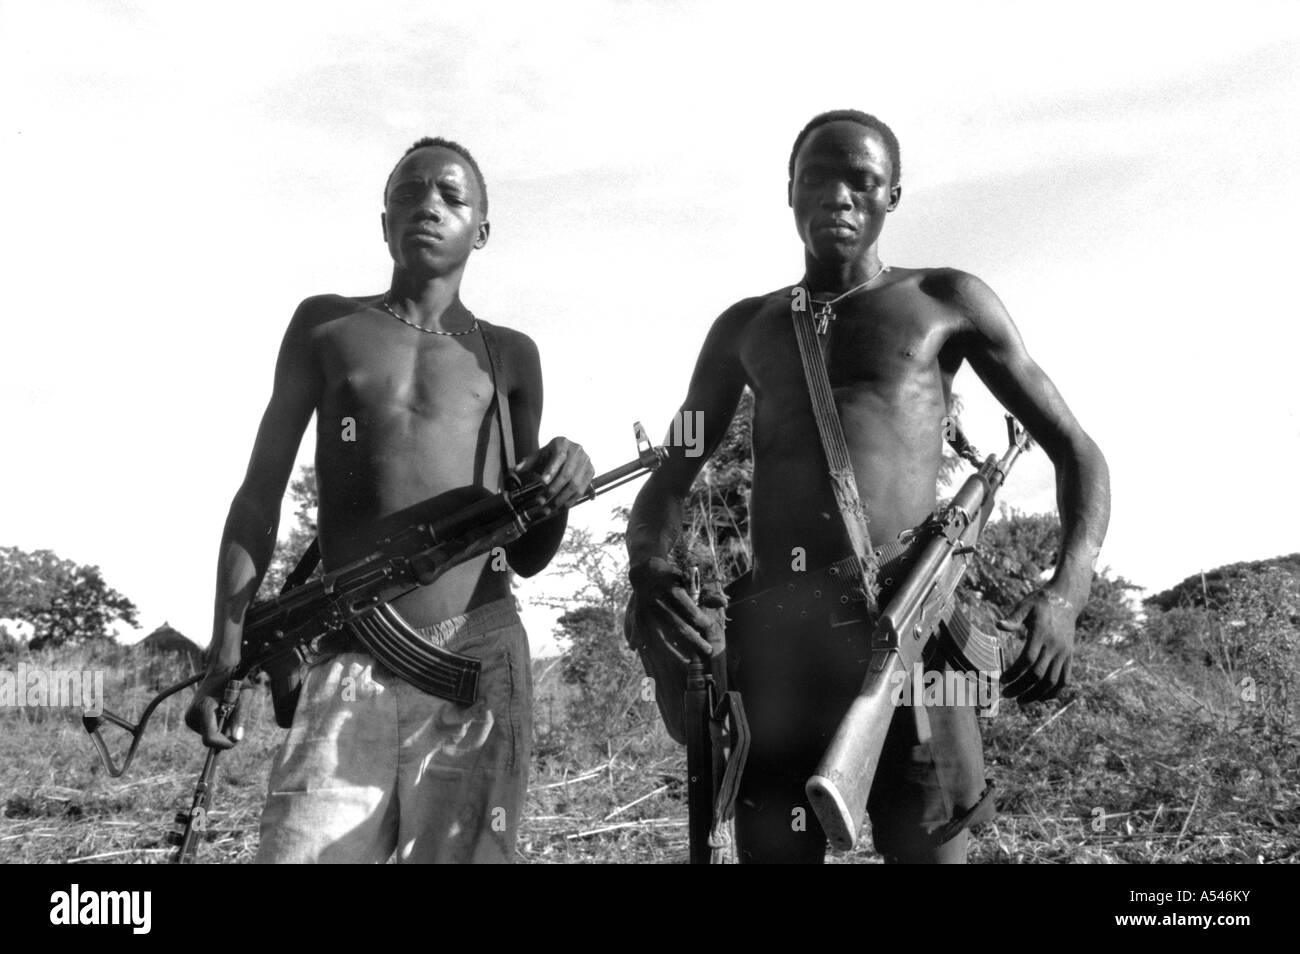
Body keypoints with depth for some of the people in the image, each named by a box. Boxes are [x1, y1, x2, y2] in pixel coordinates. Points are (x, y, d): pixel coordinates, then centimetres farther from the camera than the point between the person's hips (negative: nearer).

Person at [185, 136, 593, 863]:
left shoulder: (508, 356, 11)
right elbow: (261, 494, 11)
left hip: (480, 659, 1)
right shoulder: (326, 325, 12)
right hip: (351, 664, 0)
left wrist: (560, 488, -8)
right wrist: (227, 652, 2)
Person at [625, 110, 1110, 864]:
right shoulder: (746, 329, 20)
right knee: (773, 849, 4)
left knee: (929, 848, -5)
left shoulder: (947, 302, 12)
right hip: (771, 630, 3)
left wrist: (1068, 591, -8)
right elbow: (670, 479, 21)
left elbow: (1077, 451, 11)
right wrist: (648, 562, -4)